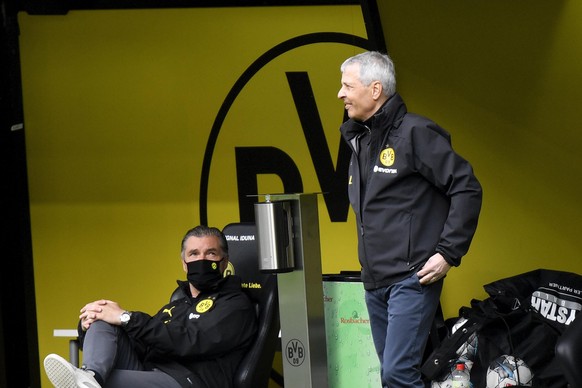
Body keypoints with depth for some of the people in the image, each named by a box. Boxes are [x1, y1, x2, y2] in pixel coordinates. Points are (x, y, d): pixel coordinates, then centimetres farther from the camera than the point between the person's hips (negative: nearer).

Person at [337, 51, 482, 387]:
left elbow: (467, 189, -13)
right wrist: (370, 260, 17)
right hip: (374, 281, 9)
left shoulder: (414, 132, -11)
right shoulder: (360, 140, 14)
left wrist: (448, 253, -16)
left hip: (412, 279, -9)